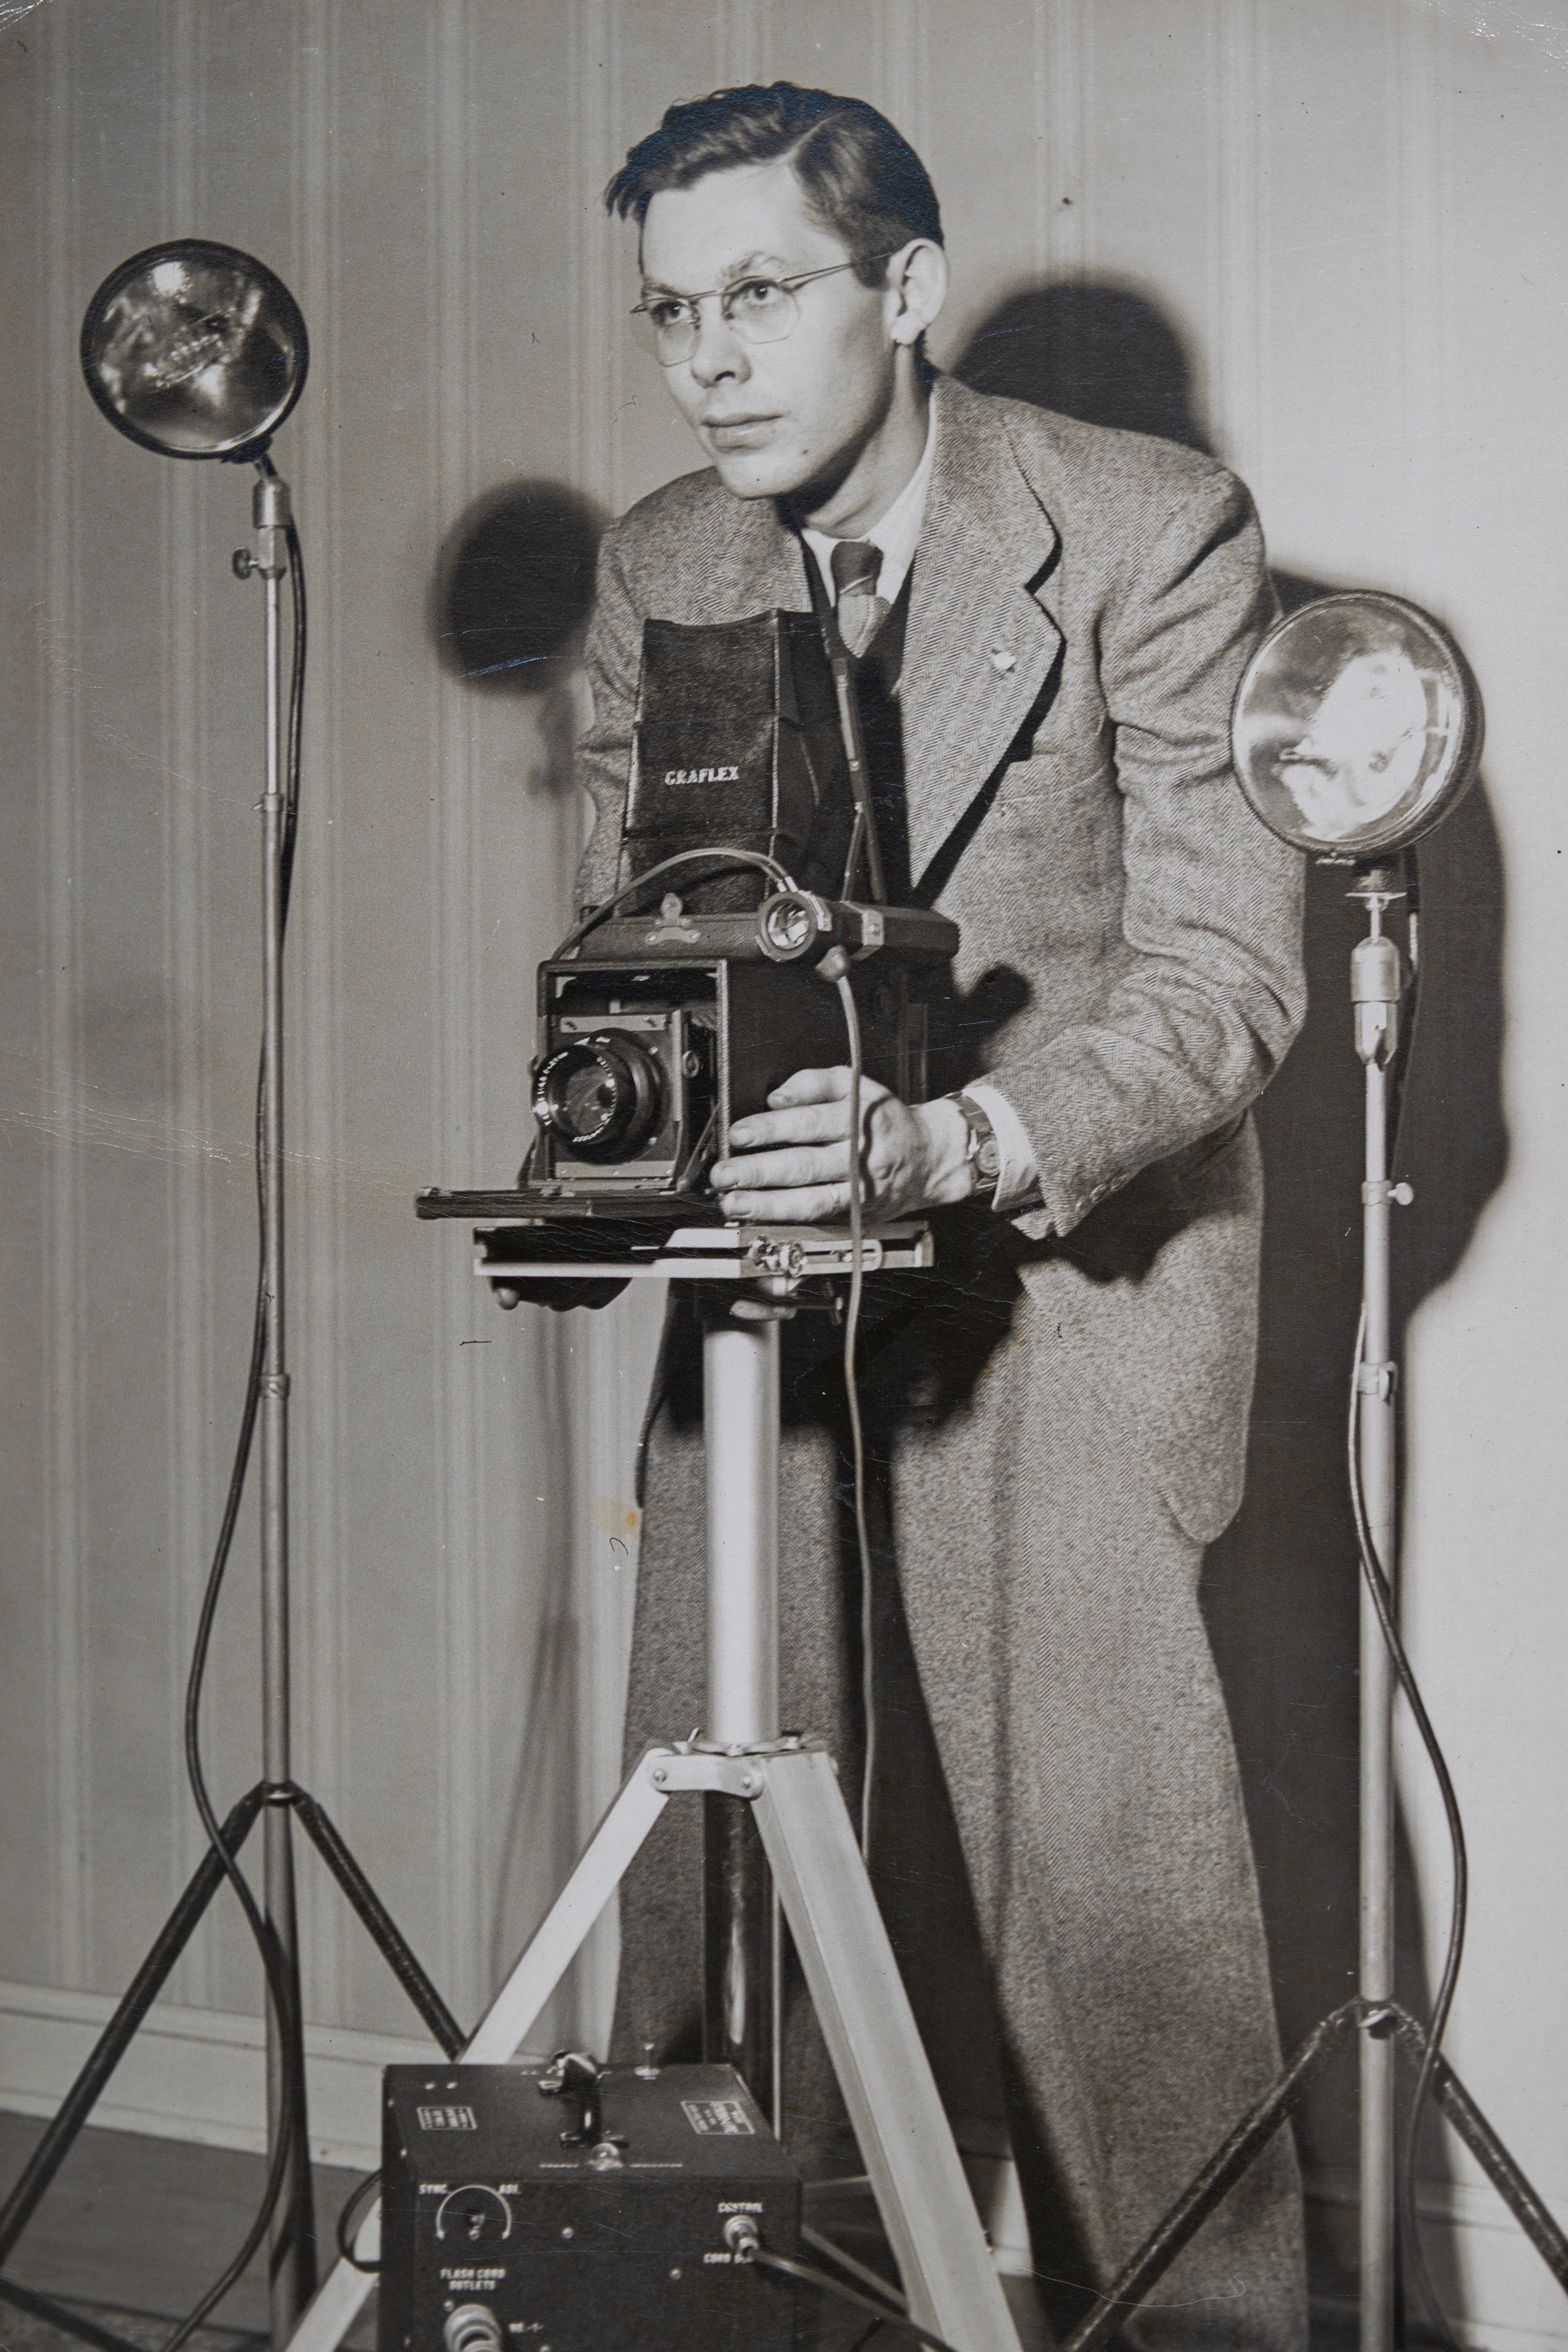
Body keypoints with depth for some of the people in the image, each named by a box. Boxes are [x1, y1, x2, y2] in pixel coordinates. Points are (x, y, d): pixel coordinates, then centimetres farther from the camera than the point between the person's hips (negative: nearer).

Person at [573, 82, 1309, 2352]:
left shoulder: (1153, 531, -10)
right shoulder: (656, 570, 6)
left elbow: (1226, 971, -15)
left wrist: (956, 1139, -32)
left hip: (1080, 1282, -4)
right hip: (776, 1289, 5)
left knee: (1104, 1867, -9)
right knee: (721, 1873, 1)